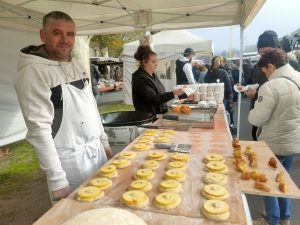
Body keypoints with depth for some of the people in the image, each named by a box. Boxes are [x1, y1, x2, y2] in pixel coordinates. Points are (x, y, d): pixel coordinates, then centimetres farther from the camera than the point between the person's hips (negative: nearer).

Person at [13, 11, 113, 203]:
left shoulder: (77, 65, 7)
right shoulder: (33, 72, -16)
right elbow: (39, 129, -21)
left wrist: (104, 141, 14)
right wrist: (57, 179, -20)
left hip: (96, 149, 7)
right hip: (70, 159, -7)